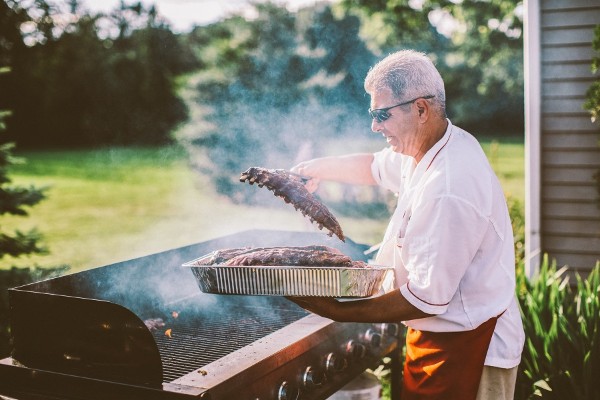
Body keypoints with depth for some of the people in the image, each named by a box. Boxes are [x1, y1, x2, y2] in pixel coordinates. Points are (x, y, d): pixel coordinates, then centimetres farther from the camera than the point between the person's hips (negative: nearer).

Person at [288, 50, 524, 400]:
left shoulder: (448, 190, -31)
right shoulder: (434, 145, 1)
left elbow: (427, 299, -27)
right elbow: (377, 167, 22)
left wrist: (339, 312, -22)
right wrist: (322, 168, 9)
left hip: (465, 350, -9)